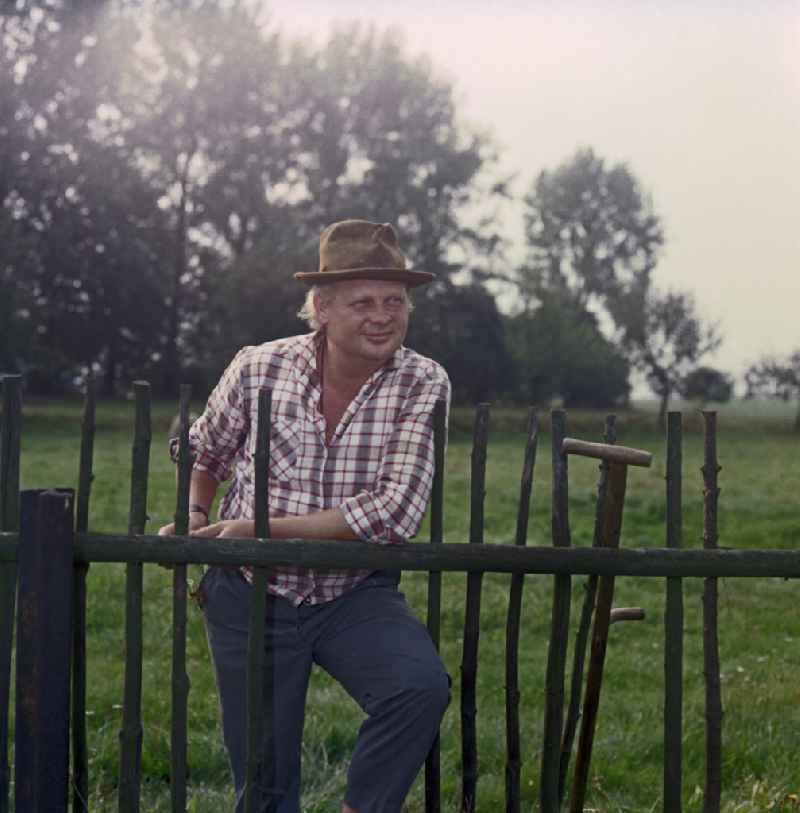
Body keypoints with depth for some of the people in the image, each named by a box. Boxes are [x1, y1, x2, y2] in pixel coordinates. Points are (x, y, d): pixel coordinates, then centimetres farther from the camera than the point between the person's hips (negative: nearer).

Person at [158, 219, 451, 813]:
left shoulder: (423, 385, -11)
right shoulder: (257, 369, -6)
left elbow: (395, 513, -22)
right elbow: (204, 453, 16)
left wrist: (260, 530, -23)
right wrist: (193, 517, -3)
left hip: (356, 595, -1)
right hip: (251, 600, 1)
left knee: (421, 686, -29)